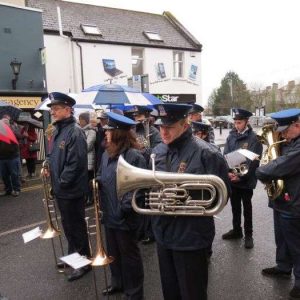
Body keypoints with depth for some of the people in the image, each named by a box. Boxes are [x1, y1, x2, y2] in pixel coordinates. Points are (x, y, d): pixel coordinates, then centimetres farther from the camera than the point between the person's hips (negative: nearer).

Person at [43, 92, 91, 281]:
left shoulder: (74, 132, -19)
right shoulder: (58, 130, 10)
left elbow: (76, 162, -24)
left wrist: (62, 182, -18)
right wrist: (48, 167, 4)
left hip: (72, 190, -9)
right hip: (60, 189, 9)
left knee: (77, 226, 5)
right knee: (67, 224, 22)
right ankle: (73, 255, 41)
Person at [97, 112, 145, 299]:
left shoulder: (134, 156, -19)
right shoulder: (106, 154, 7)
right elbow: (101, 177, 18)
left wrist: (125, 207, -23)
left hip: (125, 217, -8)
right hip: (109, 213, 8)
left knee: (129, 254, 10)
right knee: (113, 251, 24)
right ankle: (118, 282, 46)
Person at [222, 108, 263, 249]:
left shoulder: (254, 138, -10)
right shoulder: (231, 136, 4)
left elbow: (254, 162, -14)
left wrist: (241, 176, -20)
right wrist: (228, 172, -14)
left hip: (246, 180, -4)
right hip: (232, 179, 5)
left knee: (247, 208, 9)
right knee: (235, 206, 17)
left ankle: (248, 234, 24)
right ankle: (236, 230, 34)